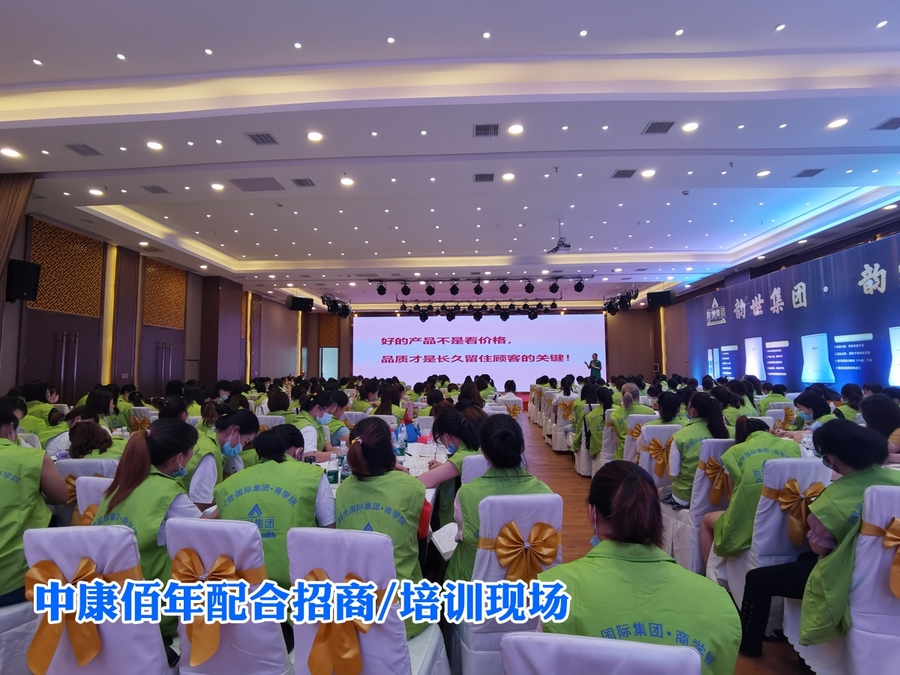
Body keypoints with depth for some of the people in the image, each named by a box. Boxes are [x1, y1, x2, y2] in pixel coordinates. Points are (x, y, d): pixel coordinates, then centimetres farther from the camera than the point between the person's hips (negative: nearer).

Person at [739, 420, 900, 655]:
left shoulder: (835, 496, -28)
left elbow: (819, 547, -17)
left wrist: (813, 510, -5)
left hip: (847, 576, -8)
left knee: (757, 578, 7)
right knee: (804, 558, 35)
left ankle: (748, 645, 25)